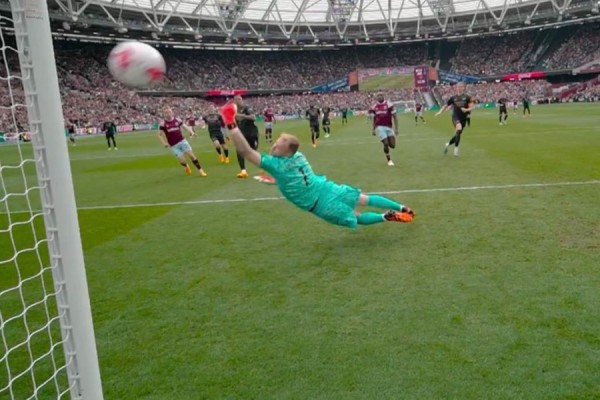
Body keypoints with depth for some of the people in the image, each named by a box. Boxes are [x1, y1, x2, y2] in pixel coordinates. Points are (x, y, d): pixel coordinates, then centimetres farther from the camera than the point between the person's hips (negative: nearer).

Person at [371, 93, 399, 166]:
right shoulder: (374, 107, 6)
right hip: (379, 127, 0)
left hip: (388, 127, 0)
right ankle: (389, 160, 10)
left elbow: (394, 117, -3)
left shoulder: (389, 105, -4)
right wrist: (373, 130, 14)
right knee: (386, 144, -10)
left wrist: (396, 128, -8)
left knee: (392, 145, -3)